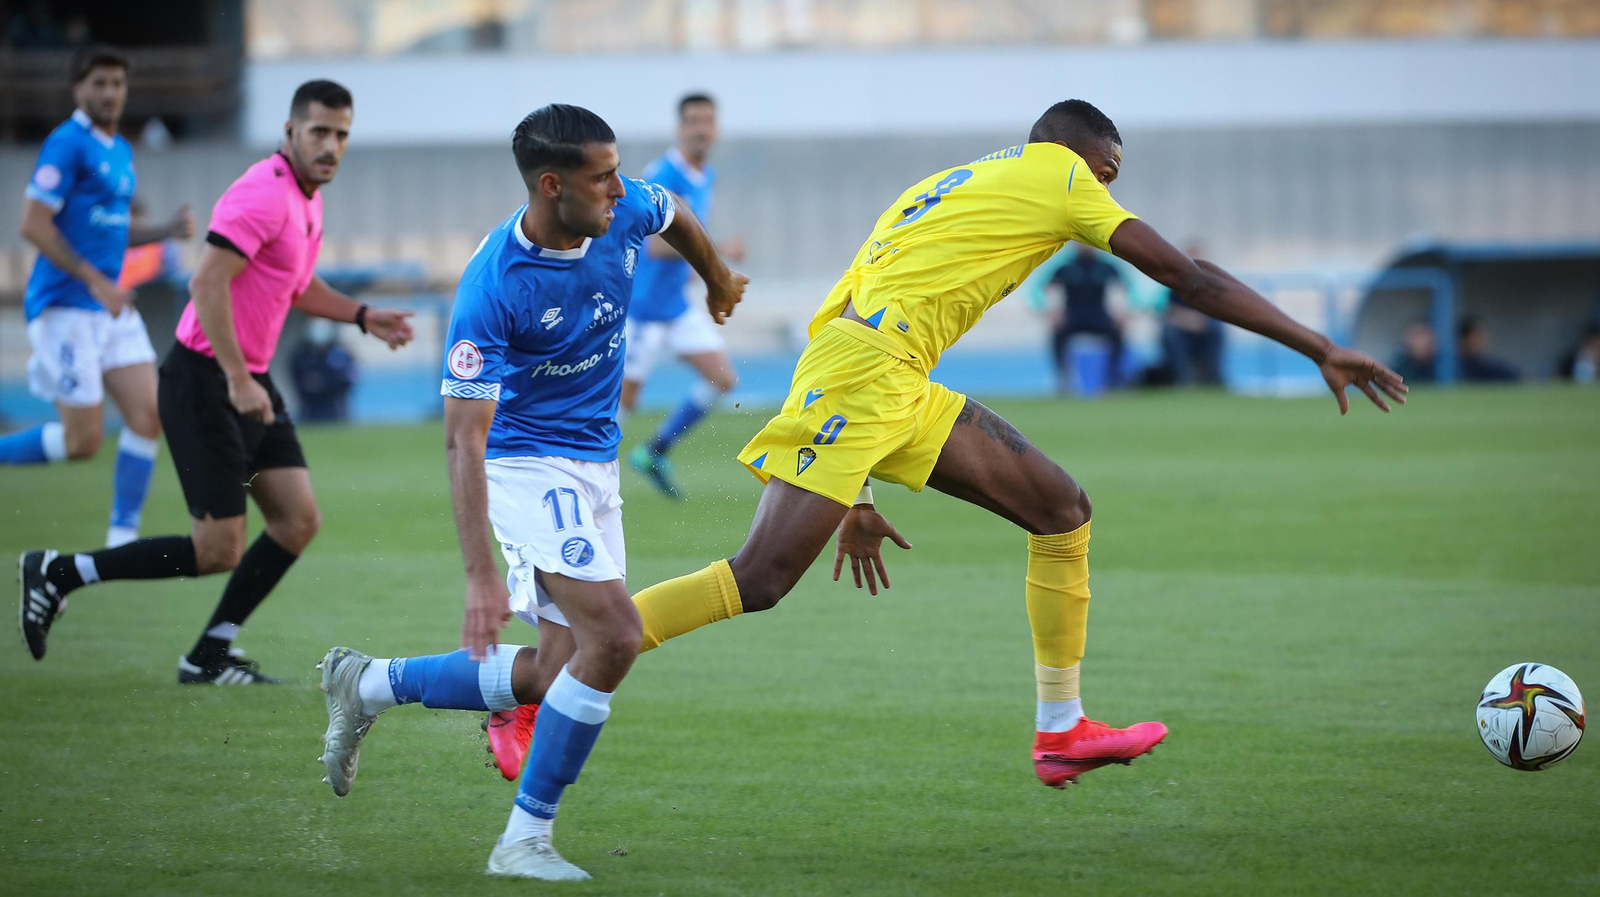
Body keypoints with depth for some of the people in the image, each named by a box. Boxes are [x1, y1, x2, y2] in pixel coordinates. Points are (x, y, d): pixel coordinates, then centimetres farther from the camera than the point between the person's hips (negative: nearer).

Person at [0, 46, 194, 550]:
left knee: (148, 416, -2)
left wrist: (169, 229, 7)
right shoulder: (67, 144, -12)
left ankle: (122, 541, 3)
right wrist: (94, 280, -19)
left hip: (110, 306, 8)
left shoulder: (119, 150, 15)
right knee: (83, 440, -9)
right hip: (65, 308, -8)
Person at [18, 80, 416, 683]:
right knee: (218, 551, -7)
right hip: (206, 380, -9)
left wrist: (362, 316, 16)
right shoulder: (264, 194, -18)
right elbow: (207, 283, -26)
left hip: (249, 382, 9)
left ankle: (210, 655, 13)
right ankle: (58, 574, 5)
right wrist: (238, 380, -28)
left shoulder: (306, 199, 13)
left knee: (298, 521, 3)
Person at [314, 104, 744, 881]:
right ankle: (525, 839, -12)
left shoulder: (624, 212, -9)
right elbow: (463, 437, -27)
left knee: (555, 676, 6)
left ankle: (370, 686, 23)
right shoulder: (493, 286, -26)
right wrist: (480, 572, -34)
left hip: (594, 464, 8)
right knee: (613, 635, -23)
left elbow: (677, 219, 19)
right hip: (527, 461, -8)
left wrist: (718, 282, 39)